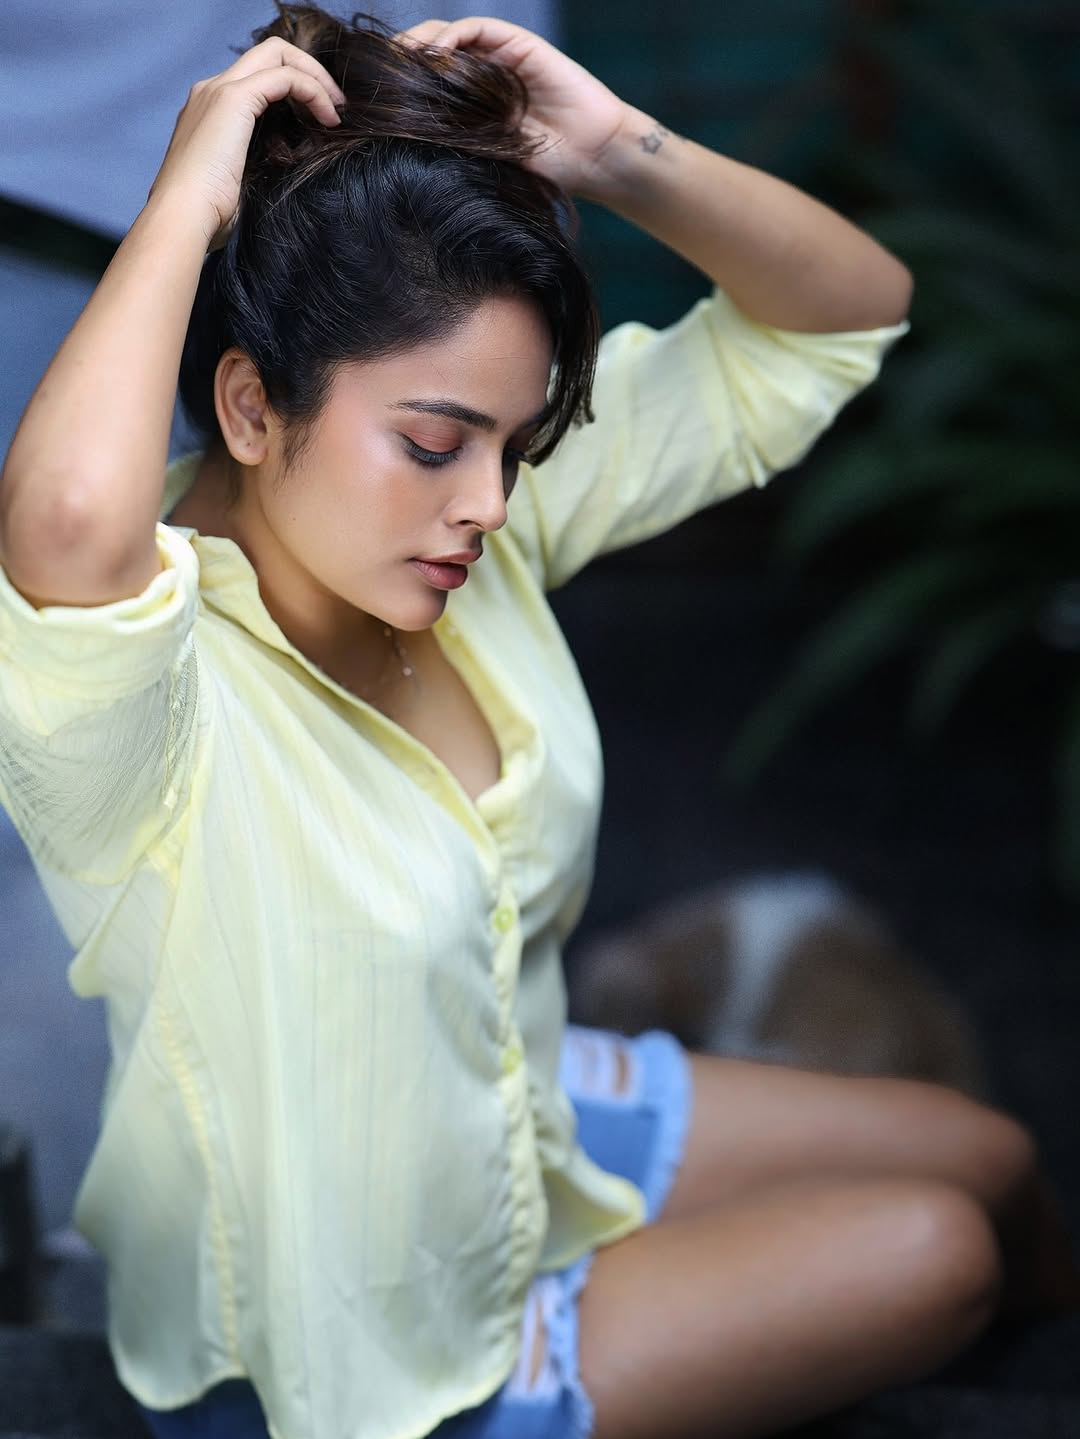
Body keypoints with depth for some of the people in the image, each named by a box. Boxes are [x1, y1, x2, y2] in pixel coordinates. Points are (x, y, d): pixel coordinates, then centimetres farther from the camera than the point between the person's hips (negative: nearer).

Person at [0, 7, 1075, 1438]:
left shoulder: (487, 519, -13)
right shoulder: (147, 674, -35)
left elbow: (849, 309, -9)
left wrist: (620, 151, -27)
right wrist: (191, 193, -45)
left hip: (531, 1134, 8)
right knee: (935, 1253, -4)